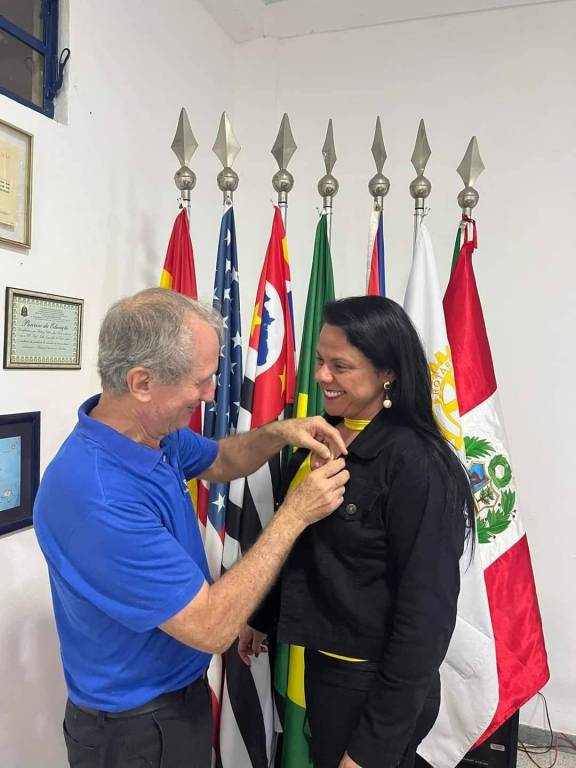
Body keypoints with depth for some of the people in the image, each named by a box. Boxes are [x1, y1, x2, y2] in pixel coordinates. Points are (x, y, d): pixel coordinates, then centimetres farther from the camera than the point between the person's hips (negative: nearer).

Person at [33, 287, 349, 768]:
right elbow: (212, 628, -30)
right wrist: (293, 516, -25)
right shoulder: (98, 497, -36)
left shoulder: (156, 431, -10)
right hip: (136, 728, -7)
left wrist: (278, 434, -9)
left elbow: (219, 461, 10)